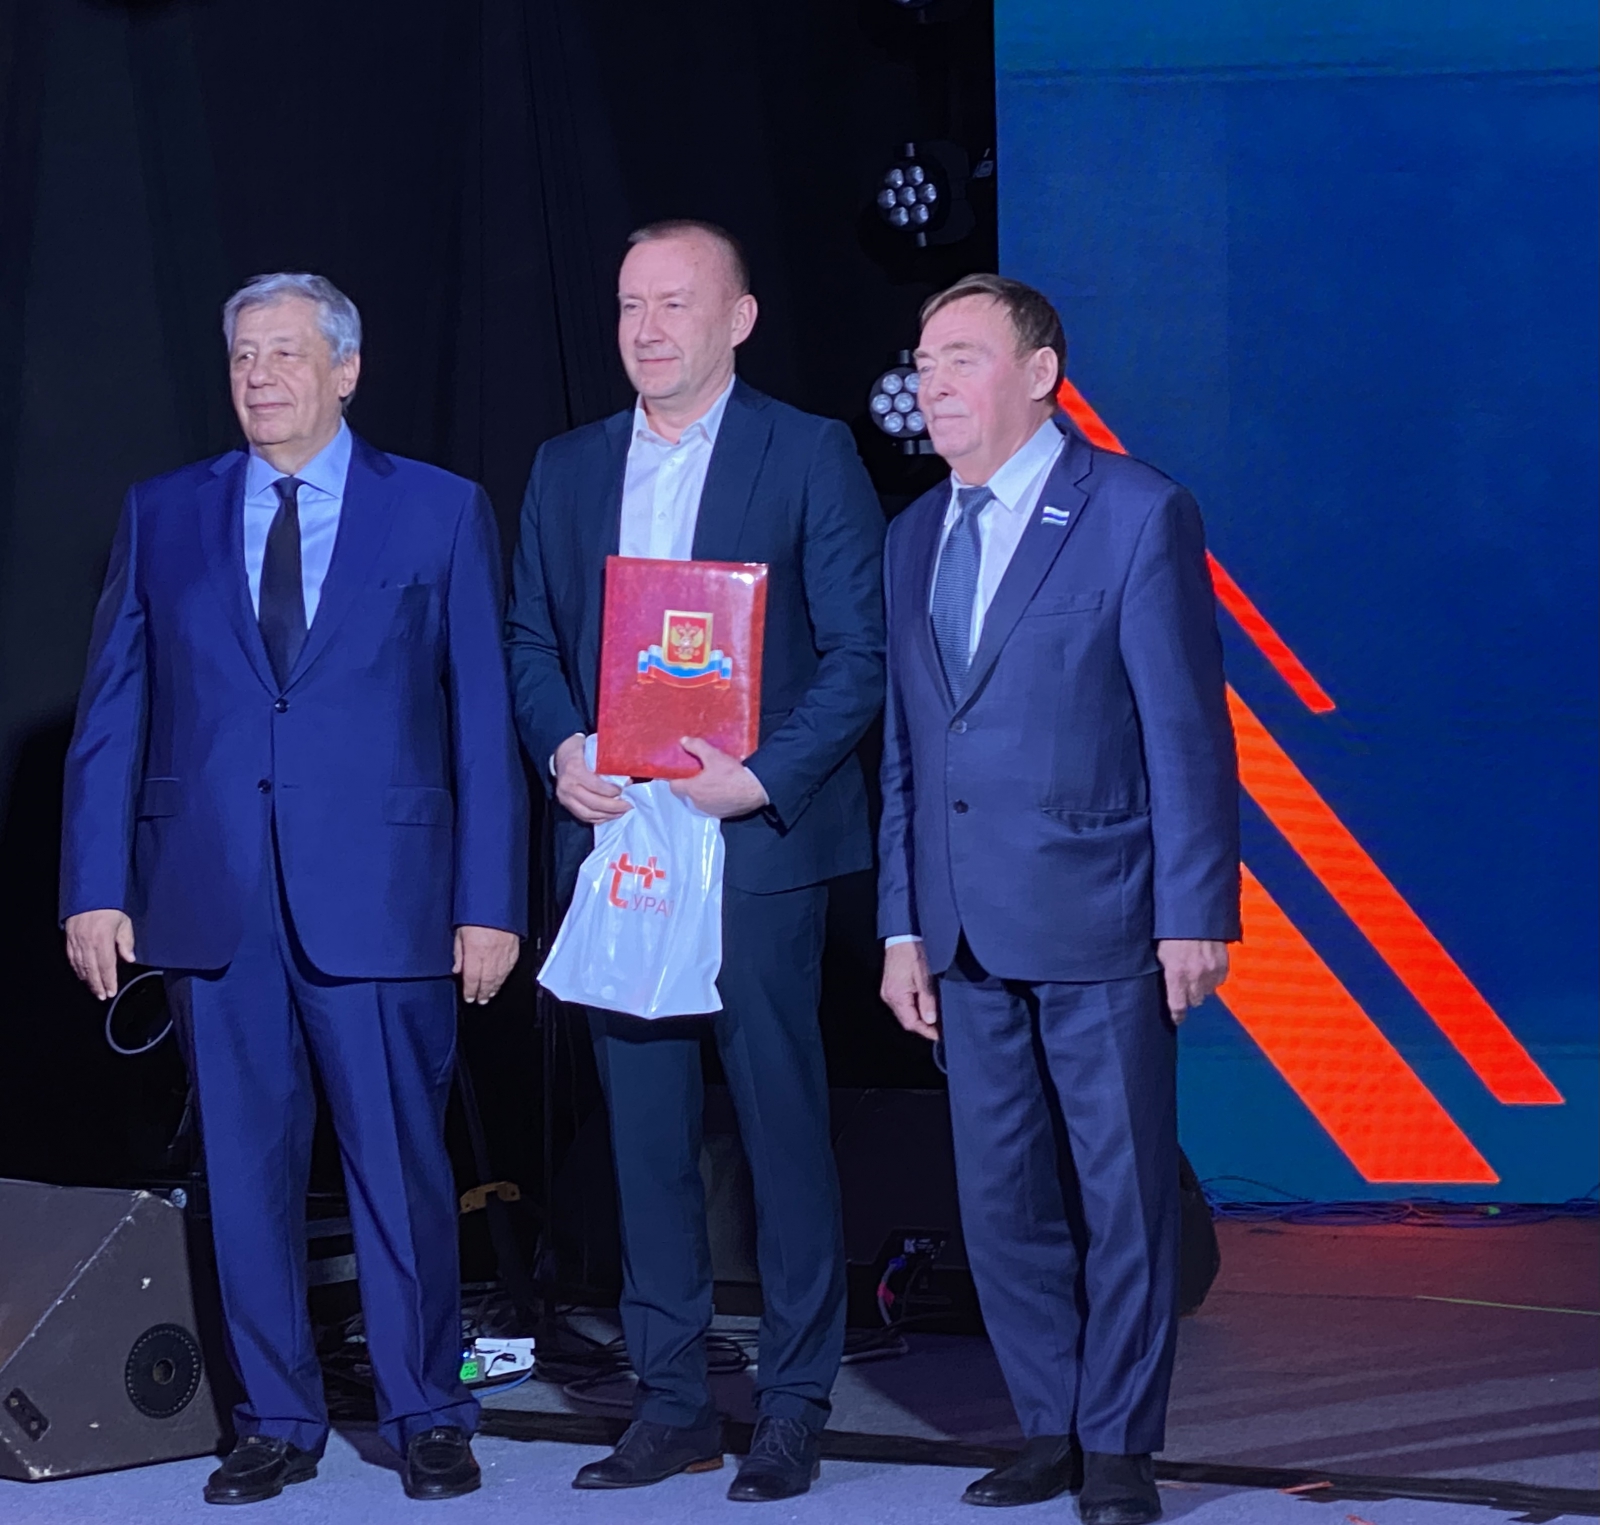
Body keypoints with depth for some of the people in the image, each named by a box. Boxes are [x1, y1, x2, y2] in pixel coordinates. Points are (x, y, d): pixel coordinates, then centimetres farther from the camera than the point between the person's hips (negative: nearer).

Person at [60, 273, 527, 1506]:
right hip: (213, 897, 2)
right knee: (245, 1167, 7)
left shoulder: (440, 513, 5)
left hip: (379, 893, -2)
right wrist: (95, 887, 1)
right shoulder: (164, 517, 11)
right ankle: (277, 1420, 19)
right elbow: (112, 711, 9)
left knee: (401, 1163, 1)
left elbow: (484, 717, 2)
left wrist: (492, 899, -4)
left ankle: (428, 1417, 15)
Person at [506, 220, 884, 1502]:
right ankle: (673, 1402, 16)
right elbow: (530, 638, 16)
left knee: (785, 1124, 0)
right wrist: (561, 749, -4)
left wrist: (765, 777, -16)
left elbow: (861, 650, -5)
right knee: (645, 1131, 7)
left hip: (758, 844, -4)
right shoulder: (568, 469, 14)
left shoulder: (810, 456, -1)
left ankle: (796, 1406, 9)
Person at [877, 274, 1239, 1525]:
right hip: (970, 931, 6)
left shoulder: (1138, 515, -5)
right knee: (1001, 1198, 10)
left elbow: (1187, 728, -8)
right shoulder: (916, 538, 13)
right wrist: (903, 925, 10)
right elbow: (906, 744, 14)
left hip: (1098, 917, -6)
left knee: (1122, 1190, 2)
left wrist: (1195, 910, -12)